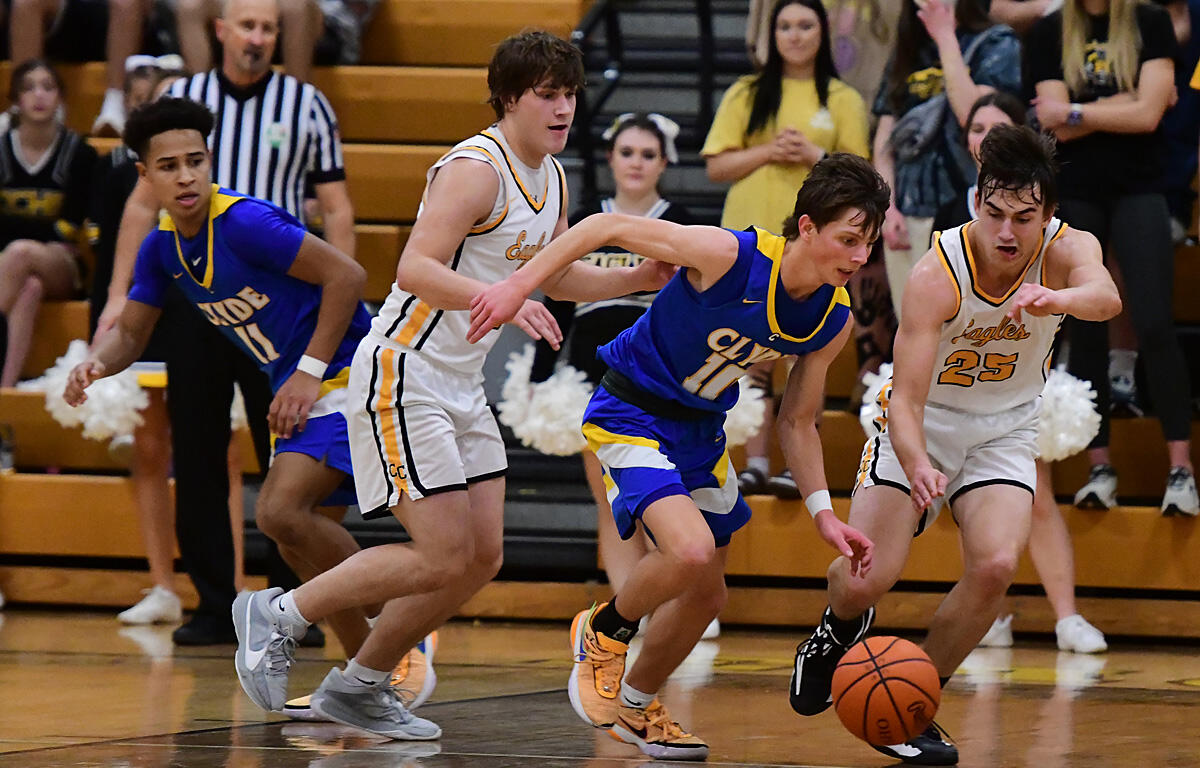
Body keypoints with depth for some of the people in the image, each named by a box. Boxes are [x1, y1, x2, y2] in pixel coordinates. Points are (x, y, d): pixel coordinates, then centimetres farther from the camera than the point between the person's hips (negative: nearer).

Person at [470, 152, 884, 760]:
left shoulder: (834, 321, -9)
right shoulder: (729, 256, -29)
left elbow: (797, 422, 5)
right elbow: (607, 227, -20)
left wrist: (822, 512, -4)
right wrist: (519, 286, -23)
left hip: (701, 431, 7)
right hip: (630, 414, -7)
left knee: (706, 595, 15)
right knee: (691, 550, -28)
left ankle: (635, 706, 40)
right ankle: (604, 632, 3)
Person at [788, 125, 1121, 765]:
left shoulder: (1067, 250, -20)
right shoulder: (938, 274, -28)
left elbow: (1104, 296, -44)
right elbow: (906, 397, -32)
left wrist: (1055, 299, -68)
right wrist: (915, 465, -53)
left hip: (1005, 429, 2)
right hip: (922, 424, -2)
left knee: (995, 566, -22)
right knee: (863, 580, -13)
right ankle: (841, 630, 27)